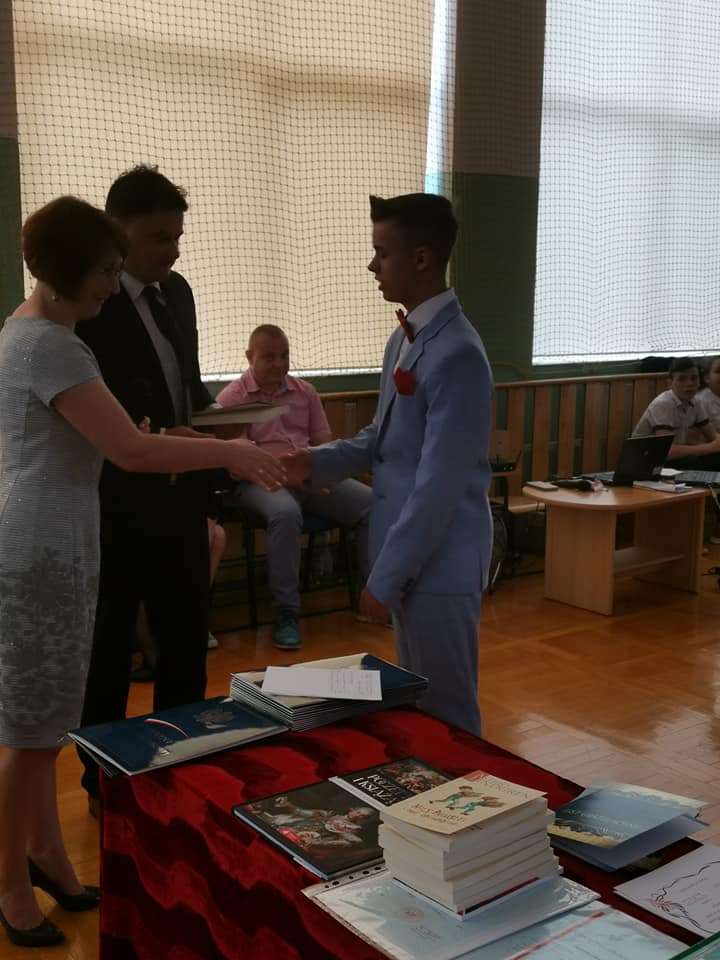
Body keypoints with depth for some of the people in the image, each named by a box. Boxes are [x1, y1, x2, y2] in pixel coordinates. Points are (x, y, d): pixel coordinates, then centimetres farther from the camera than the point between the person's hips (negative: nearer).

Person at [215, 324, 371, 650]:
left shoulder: (305, 391, 15)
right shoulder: (232, 397, 0)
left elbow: (323, 443, 16)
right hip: (261, 479, -5)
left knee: (373, 503, -18)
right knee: (285, 513, -40)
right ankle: (286, 614, -29)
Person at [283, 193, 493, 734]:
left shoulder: (457, 354, -22)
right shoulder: (404, 337, 8)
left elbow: (438, 484, -23)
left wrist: (385, 579, -18)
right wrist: (317, 462, 1)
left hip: (440, 562, -9)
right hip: (409, 552, 9)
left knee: (447, 713, 7)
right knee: (415, 704, 23)